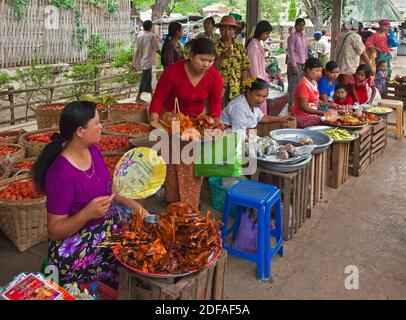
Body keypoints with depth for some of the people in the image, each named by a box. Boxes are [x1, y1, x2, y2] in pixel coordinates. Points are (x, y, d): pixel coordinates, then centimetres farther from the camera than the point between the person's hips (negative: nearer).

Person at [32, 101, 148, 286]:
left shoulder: (92, 150, -4)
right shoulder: (61, 173, -27)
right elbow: (54, 231, -20)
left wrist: (127, 202, -2)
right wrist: (87, 214, -34)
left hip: (109, 224, 8)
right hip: (77, 249, -8)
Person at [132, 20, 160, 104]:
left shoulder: (140, 37, 4)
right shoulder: (152, 36, -12)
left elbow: (137, 51, 4)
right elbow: (157, 49, -11)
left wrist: (135, 63, 9)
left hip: (142, 61, 7)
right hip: (148, 61, -7)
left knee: (148, 78, 17)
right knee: (145, 79, -2)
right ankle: (138, 97, -1)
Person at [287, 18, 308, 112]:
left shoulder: (304, 37, 15)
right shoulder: (293, 36, -7)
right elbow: (291, 51, -11)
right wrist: (294, 66, -16)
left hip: (302, 63, 7)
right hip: (294, 63, -7)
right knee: (293, 84, -5)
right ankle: (291, 105, 2)